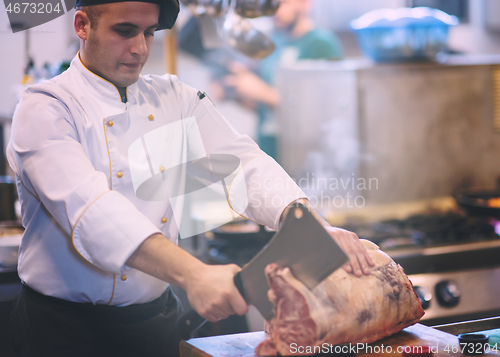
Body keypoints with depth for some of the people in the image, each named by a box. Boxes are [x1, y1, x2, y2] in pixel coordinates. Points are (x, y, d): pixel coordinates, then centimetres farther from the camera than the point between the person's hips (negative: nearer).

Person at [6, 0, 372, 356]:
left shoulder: (176, 99, 5)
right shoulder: (44, 108, -13)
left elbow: (244, 163, -6)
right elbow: (89, 207, -29)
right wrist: (194, 275, -42)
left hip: (156, 320, 5)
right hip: (64, 328, -4)